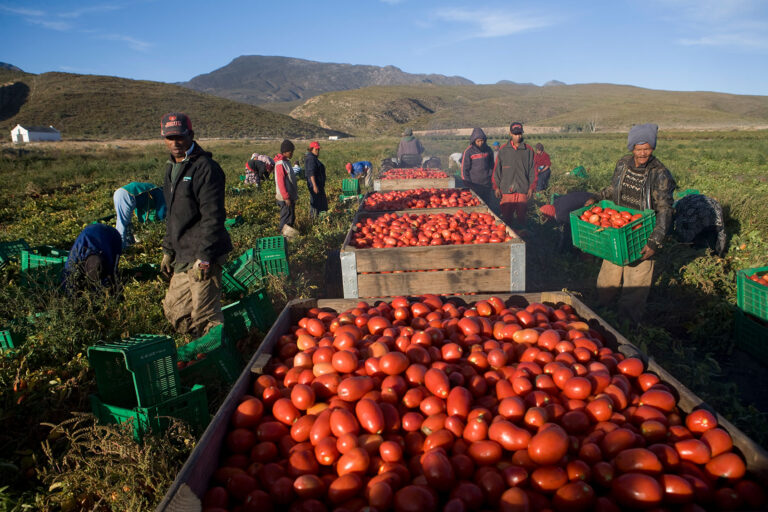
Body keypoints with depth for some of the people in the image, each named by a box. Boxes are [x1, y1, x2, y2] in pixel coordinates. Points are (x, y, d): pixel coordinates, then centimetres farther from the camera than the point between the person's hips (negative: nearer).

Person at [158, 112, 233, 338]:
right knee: (174, 311, 16)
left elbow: (213, 216, -19)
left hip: (202, 258, -9)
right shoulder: (172, 168, 17)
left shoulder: (205, 167, -13)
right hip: (182, 257, 10)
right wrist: (168, 250, 20)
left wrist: (204, 257, -22)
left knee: (204, 316, -6)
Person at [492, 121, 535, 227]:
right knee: (506, 216, 1)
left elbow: (532, 170, 7)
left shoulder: (528, 150, 5)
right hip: (506, 190, 0)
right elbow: (497, 169, 8)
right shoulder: (503, 150, 6)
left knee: (521, 216, 4)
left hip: (523, 190, 0)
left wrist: (531, 187, 2)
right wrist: (496, 187, 3)